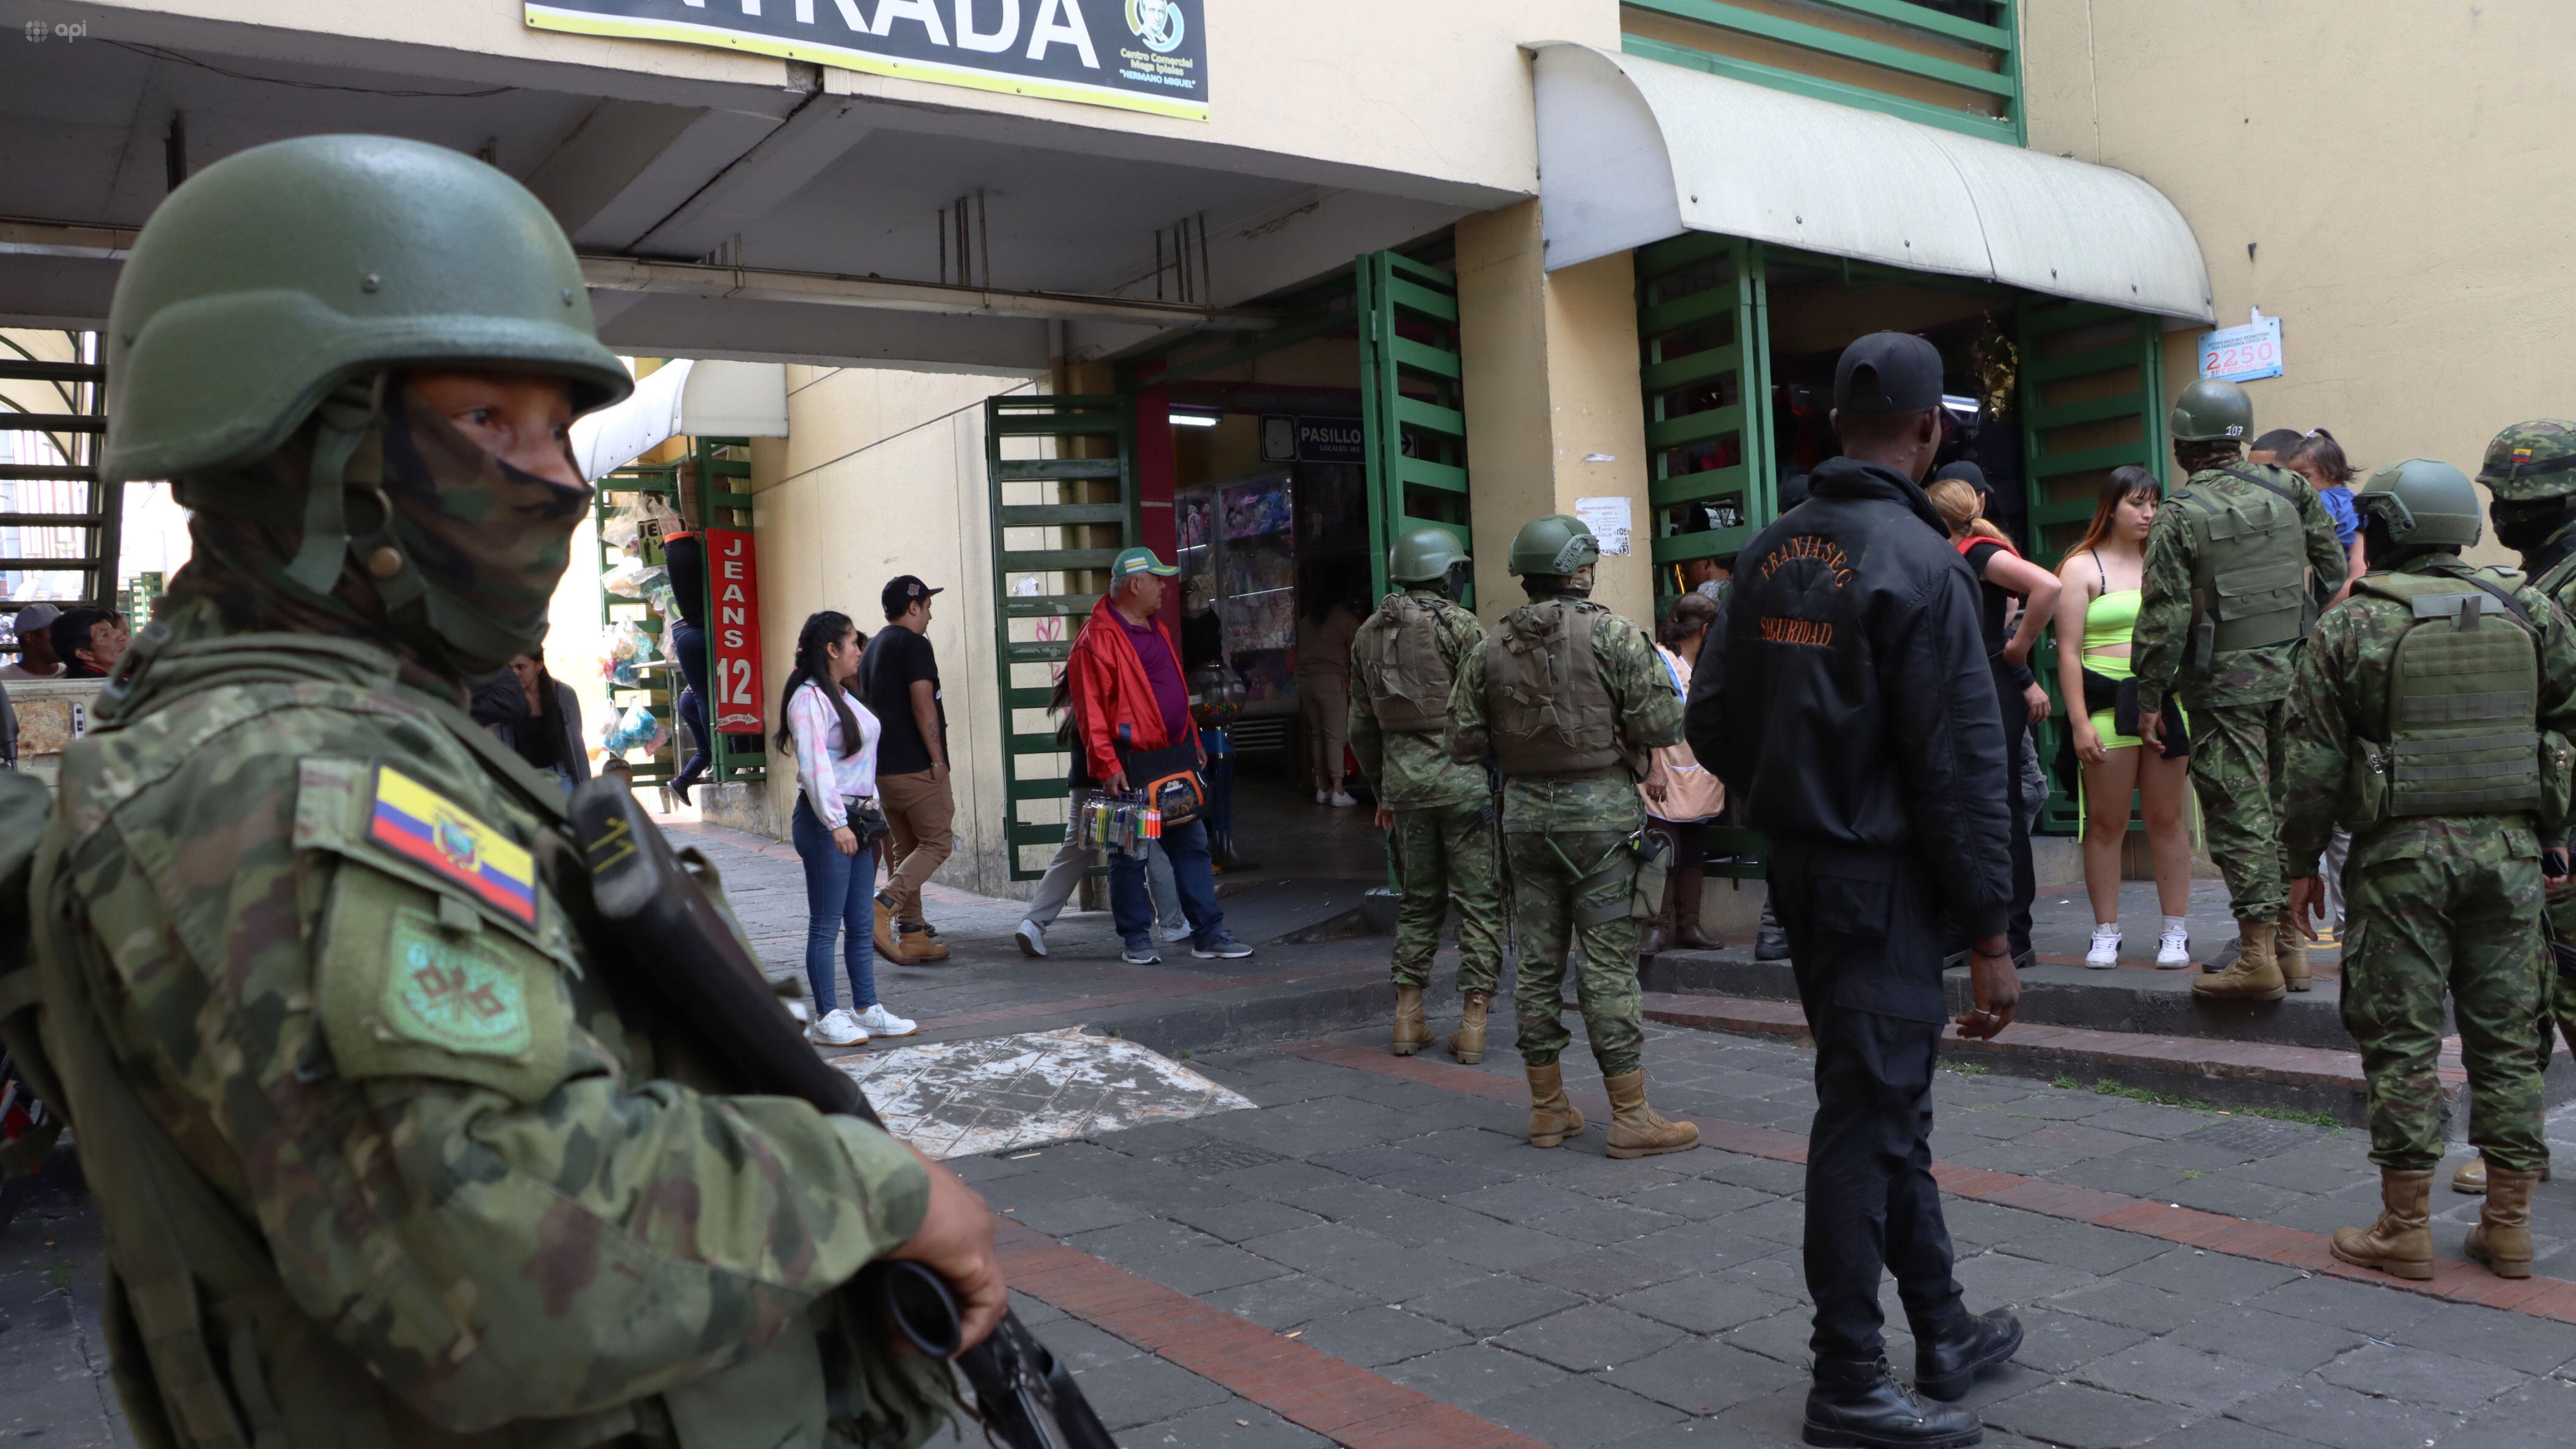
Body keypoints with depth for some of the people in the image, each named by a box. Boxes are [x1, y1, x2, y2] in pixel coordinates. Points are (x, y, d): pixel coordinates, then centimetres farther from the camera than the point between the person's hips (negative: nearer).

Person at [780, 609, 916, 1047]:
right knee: (826, 925, -2)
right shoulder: (809, 699, -12)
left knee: (862, 923, 12)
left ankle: (867, 1010, 18)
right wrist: (836, 823, -26)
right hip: (825, 823, -9)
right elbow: (814, 766, -21)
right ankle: (826, 1018, 5)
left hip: (855, 818, 9)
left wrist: (870, 810, 17)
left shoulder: (844, 696, 18)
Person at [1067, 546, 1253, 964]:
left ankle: (1208, 933, 14)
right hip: (1130, 762, -8)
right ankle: (1137, 940, 12)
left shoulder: (1157, 630, 17)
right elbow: (1090, 708, -16)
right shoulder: (1097, 638, -11)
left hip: (1174, 759, 8)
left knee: (1192, 845, 9)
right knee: (1130, 855, 1)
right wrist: (1107, 764, -20)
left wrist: (1193, 741, 21)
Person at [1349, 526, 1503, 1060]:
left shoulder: (1368, 634, 11)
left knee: (1417, 901, 16)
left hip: (1402, 775, 6)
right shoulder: (1458, 626, -8)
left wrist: (1381, 789, 23)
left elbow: (1362, 725, 15)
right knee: (1479, 902, 3)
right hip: (1461, 776, -5)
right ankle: (1472, 1022, 3)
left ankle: (1408, 1017, 16)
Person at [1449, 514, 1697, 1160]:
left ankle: (1547, 1109, 18)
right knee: (1609, 965, -1)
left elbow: (1464, 743, 4)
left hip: (1525, 812, 4)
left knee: (1538, 962, 10)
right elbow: (1661, 725, -13)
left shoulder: (1492, 648, 5)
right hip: (1599, 809, -4)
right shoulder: (1612, 634, -8)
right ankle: (1632, 1117, 4)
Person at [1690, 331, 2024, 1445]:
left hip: (1801, 871, 8)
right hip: (1887, 881, -8)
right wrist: (1990, 934, -12)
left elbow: (1712, 718, 6)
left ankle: (1944, 1332, 34)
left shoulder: (1770, 552, 5)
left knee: (1889, 1101, 19)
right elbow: (1961, 767, -17)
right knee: (1868, 1116, 2)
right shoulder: (1920, 562, -16)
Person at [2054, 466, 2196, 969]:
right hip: (2106, 701, -3)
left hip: (2166, 699, 3)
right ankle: (2106, 933, 10)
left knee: (2167, 819, 5)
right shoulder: (2083, 566, 3)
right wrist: (2079, 722, -9)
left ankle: (2175, 932, 12)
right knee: (2107, 822, 1)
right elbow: (2069, 651, -2)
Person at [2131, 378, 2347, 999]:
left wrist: (2150, 699, -5)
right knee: (2287, 806, 13)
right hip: (2294, 675, 5)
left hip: (2225, 686, -5)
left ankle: (2259, 956, -2)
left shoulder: (2180, 516, -10)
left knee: (2240, 814, -3)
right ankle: (2291, 942, 20)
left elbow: (2164, 618, -12)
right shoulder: (2290, 493, 6)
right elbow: (2334, 577, 12)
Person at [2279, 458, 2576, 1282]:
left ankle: (2405, 1229, 7)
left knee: (2402, 1039, 2)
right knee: (2507, 1037, 11)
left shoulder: (2350, 626, -5)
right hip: (2509, 845, 4)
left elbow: (2314, 761, -5)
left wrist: (2303, 860, 5)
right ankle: (2509, 1226, 18)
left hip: (2401, 851, -3)